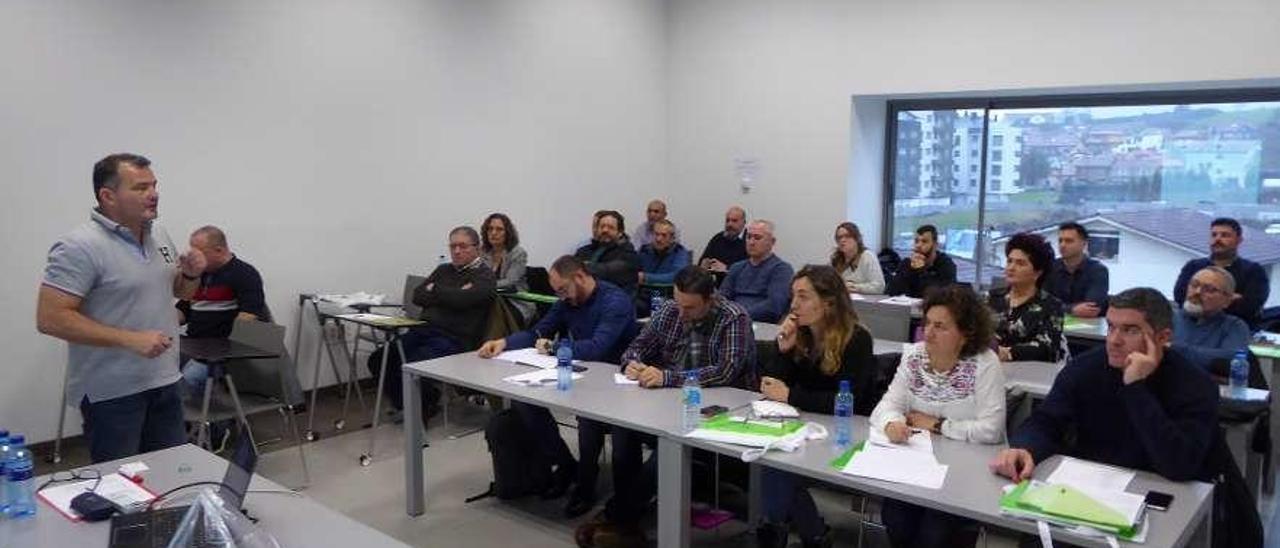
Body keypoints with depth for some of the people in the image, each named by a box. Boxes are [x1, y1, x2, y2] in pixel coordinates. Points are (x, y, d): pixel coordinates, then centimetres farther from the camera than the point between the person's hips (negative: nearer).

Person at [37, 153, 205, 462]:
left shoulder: (159, 234, 8)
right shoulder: (80, 247, -15)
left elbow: (180, 291, 20)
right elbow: (50, 319, -20)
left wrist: (192, 274, -3)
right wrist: (130, 339, -24)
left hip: (165, 381, 7)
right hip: (111, 391, -7)